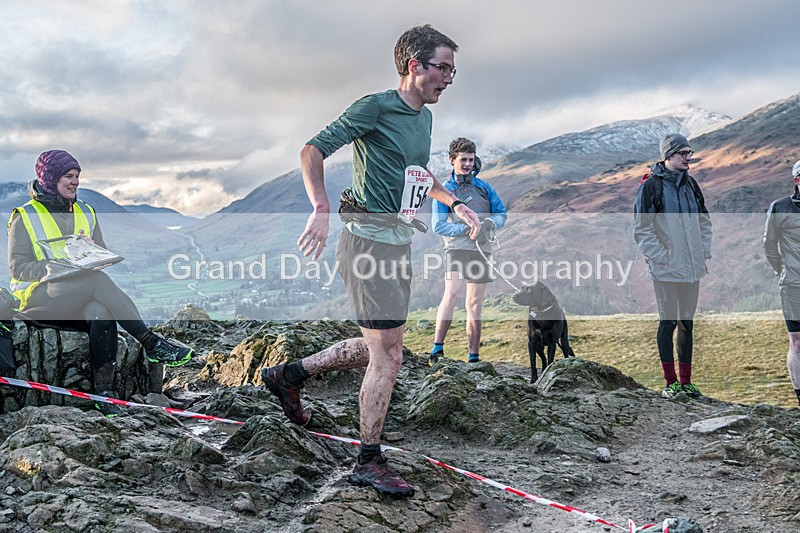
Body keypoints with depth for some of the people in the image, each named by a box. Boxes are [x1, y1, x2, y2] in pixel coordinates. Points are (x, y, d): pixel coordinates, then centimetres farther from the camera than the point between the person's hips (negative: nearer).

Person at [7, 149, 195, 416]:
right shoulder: (25, 217, 4)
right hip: (39, 298, -4)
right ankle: (152, 343, -35)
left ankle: (104, 391, -37)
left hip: (81, 299, 4)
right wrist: (53, 269, -23)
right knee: (97, 280, -34)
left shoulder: (86, 213, 18)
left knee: (100, 314, -34)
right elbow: (18, 266, -4)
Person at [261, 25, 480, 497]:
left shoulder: (424, 117, 16)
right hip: (371, 240, -9)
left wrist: (455, 203, 23)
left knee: (380, 347, 16)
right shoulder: (375, 107, -10)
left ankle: (289, 375, 30)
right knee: (388, 355, -6)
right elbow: (312, 150, -12)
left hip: (400, 242, 9)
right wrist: (322, 210, -25)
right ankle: (370, 462, 7)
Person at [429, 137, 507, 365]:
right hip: (456, 249, -4)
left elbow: (502, 213, 13)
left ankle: (473, 357, 14)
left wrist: (490, 223, -9)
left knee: (475, 306, 8)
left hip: (482, 251, 4)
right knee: (452, 293, -27)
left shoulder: (483, 187, 11)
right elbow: (438, 226, -6)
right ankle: (437, 347, -24)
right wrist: (465, 228, -19)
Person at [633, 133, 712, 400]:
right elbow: (641, 230, -10)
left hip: (692, 268, 6)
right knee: (668, 321, -1)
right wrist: (661, 257, -15)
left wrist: (704, 251, 8)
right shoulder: (651, 185, -8)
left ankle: (686, 381, 19)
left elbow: (704, 222, 21)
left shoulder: (690, 184, 12)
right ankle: (670, 382, 9)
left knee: (687, 322, 10)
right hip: (666, 268, -6)